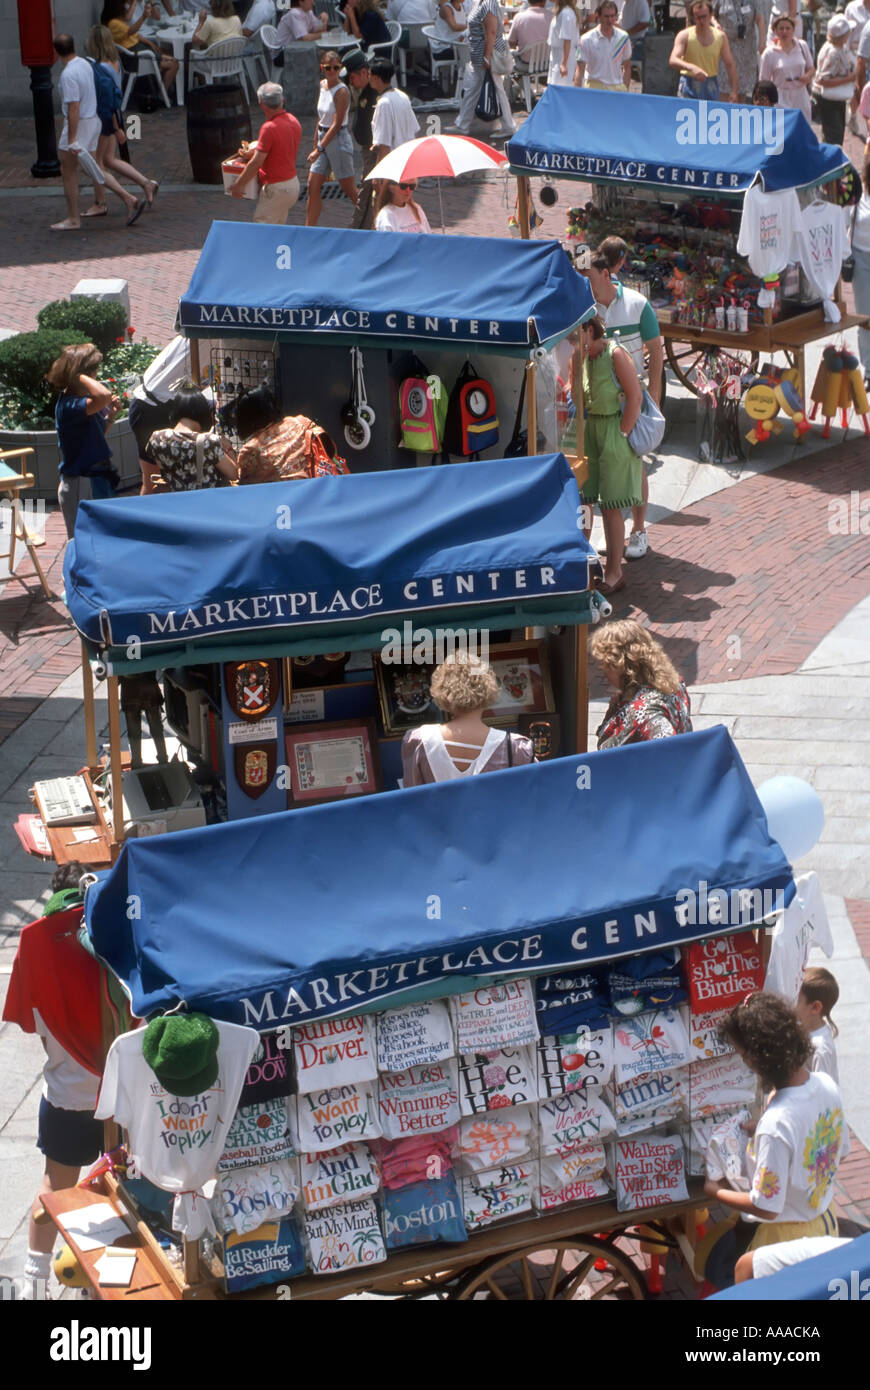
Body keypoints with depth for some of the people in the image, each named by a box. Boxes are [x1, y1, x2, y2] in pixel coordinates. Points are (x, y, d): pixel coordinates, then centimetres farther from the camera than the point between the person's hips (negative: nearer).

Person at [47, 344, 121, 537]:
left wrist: (109, 416, 6)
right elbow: (104, 396, -42)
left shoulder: (77, 401, 8)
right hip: (80, 485, -10)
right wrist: (79, 376, -29)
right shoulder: (69, 405, -23)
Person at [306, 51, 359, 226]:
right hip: (323, 139, 7)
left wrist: (319, 149, -22)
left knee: (349, 189, 1)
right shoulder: (323, 85, 7)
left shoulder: (341, 91, -17)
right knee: (312, 186, 4)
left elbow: (336, 125, -19)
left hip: (338, 139, -7)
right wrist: (316, 143, 15)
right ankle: (309, 229, 8)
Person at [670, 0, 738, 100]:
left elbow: (730, 65, 7)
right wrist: (692, 68, -38)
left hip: (711, 88, 2)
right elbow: (673, 60, -20)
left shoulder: (720, 37, 2)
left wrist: (733, 91, -1)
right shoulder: (684, 35, -6)